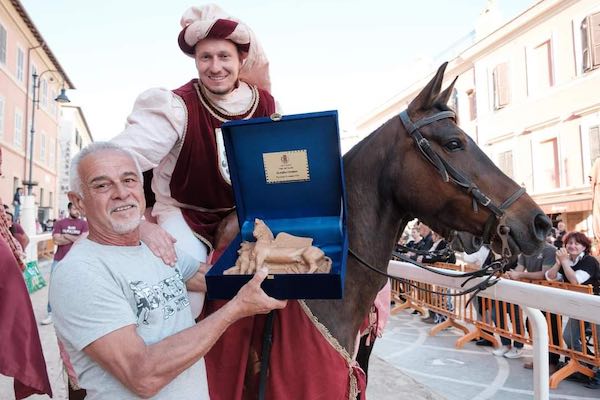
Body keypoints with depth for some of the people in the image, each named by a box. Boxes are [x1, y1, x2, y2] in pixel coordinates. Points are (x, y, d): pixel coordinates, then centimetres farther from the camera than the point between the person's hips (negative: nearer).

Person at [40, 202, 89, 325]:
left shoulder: (84, 224, 3)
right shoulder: (60, 223, 5)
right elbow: (56, 240, -7)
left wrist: (66, 236, -7)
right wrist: (75, 238, -8)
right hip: (59, 260, 1)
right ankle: (51, 313, 12)